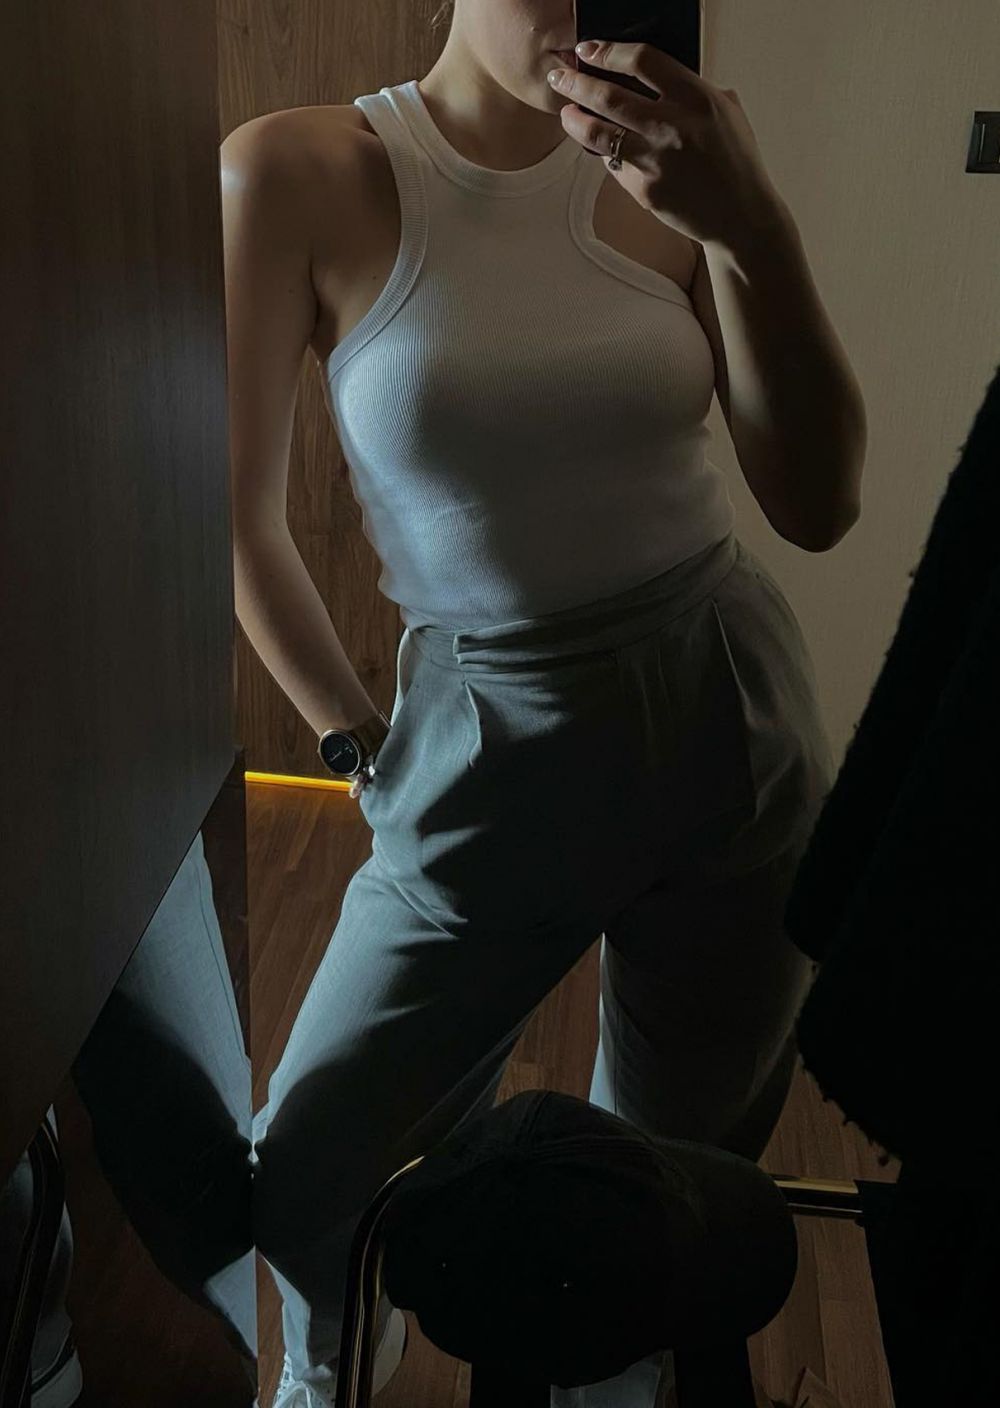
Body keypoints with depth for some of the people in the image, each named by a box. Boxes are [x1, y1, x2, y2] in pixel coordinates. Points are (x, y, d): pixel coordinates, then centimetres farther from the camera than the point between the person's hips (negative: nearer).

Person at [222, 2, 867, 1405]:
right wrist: (361, 745, 4)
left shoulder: (682, 149, -4)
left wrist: (756, 223, -21)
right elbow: (242, 516, -2)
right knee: (301, 1188, 5)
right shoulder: (297, 173, -10)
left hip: (739, 722, 2)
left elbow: (819, 504, -8)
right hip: (489, 748, -1)